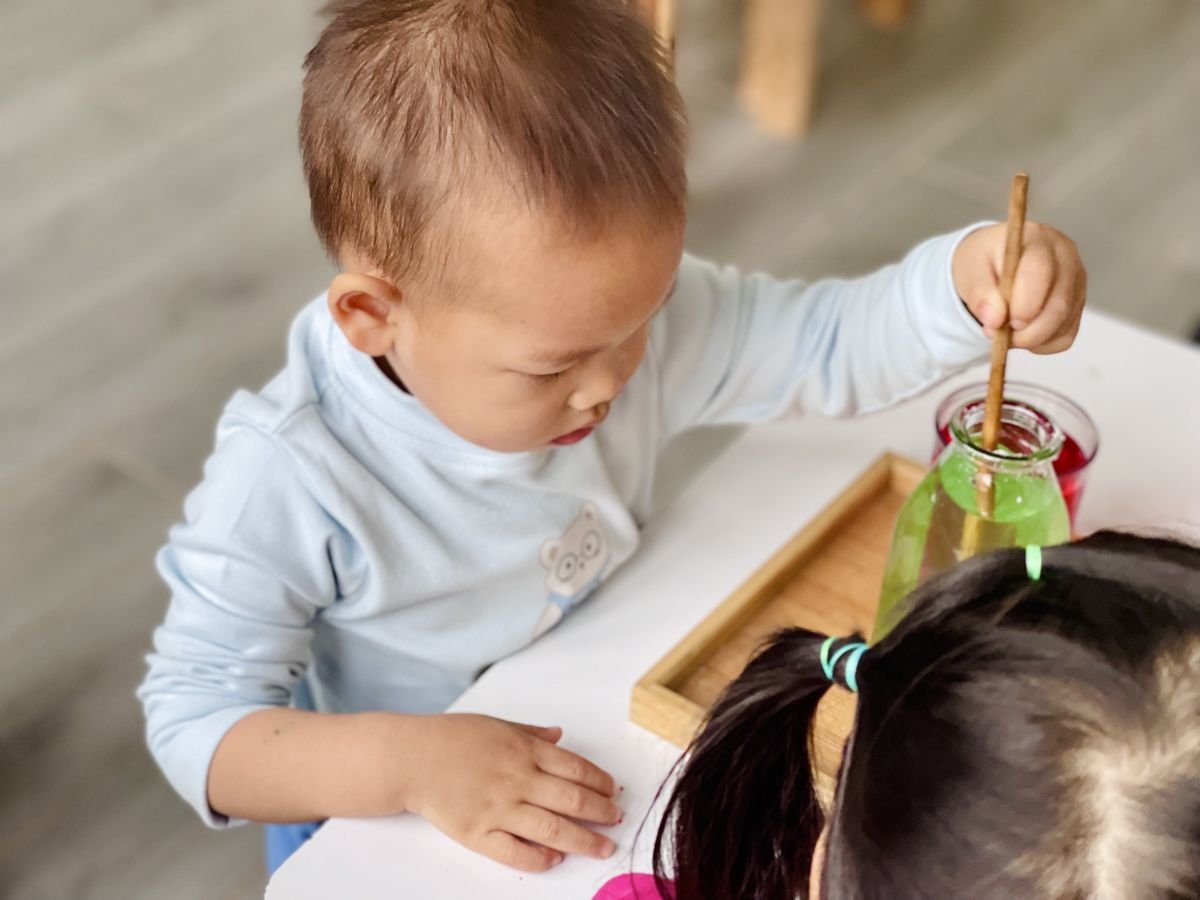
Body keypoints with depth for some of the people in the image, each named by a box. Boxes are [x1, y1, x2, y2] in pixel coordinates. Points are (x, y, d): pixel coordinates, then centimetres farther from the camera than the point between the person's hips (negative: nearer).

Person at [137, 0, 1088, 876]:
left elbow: (832, 342, -9)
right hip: (382, 821, -3)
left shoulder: (618, 310, -15)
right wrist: (407, 763, -38)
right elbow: (193, 719, -24)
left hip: (610, 758, 3)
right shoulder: (291, 482, -29)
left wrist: (969, 272, -29)